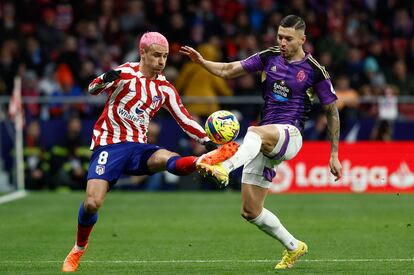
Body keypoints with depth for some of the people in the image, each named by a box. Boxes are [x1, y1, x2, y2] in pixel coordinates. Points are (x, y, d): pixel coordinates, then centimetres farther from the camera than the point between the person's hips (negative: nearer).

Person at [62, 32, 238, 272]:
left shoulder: (165, 88, 11)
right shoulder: (126, 74, -2)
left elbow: (185, 120, 14)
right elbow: (93, 89, -11)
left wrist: (207, 141, -1)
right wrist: (105, 81, -36)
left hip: (138, 148, 3)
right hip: (109, 144, -3)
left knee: (166, 159, -31)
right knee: (92, 203, -17)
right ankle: (79, 249, 9)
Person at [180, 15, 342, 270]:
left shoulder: (315, 71, -3)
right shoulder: (269, 57, 8)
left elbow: (332, 112, 3)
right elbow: (228, 70, 10)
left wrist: (334, 155, 2)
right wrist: (201, 61, -10)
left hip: (289, 135, -6)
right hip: (264, 141, 6)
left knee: (256, 132, -41)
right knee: (250, 211, 4)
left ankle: (225, 167, -67)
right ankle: (294, 247, 22)